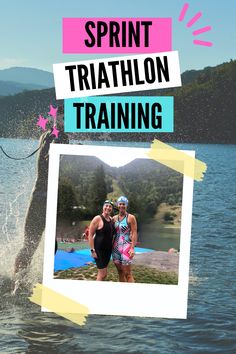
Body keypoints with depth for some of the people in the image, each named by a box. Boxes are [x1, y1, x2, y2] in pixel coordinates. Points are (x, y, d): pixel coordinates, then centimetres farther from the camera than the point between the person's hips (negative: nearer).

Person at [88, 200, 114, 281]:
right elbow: (90, 235, -12)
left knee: (104, 273, 12)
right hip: (99, 250, -7)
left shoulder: (111, 219, 9)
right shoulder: (98, 219, -11)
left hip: (108, 250, 7)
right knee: (102, 274, -9)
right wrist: (93, 250, -17)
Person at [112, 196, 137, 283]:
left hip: (126, 247, -5)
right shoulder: (114, 218, 10)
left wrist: (132, 248, -16)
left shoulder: (131, 218, -5)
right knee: (120, 272, 10)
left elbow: (134, 233, -8)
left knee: (127, 273, -8)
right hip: (116, 247, 5)